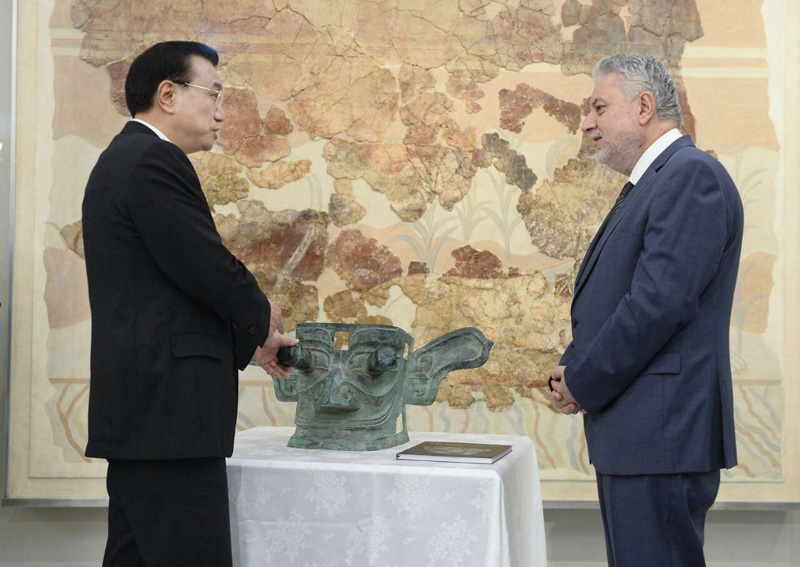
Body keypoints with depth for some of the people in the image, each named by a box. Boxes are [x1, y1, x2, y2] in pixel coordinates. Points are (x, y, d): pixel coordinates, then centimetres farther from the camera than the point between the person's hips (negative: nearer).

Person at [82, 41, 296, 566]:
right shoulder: (154, 160, -12)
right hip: (168, 412, -11)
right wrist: (262, 318, 3)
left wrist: (251, 341, 22)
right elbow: (212, 271, -17)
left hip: (137, 413, 11)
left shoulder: (123, 160, 21)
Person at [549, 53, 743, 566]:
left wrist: (583, 384, -12)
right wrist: (571, 370, 4)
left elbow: (660, 302, -21)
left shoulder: (692, 176, -12)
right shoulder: (648, 185, 21)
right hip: (633, 435, 10)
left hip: (662, 435, -10)